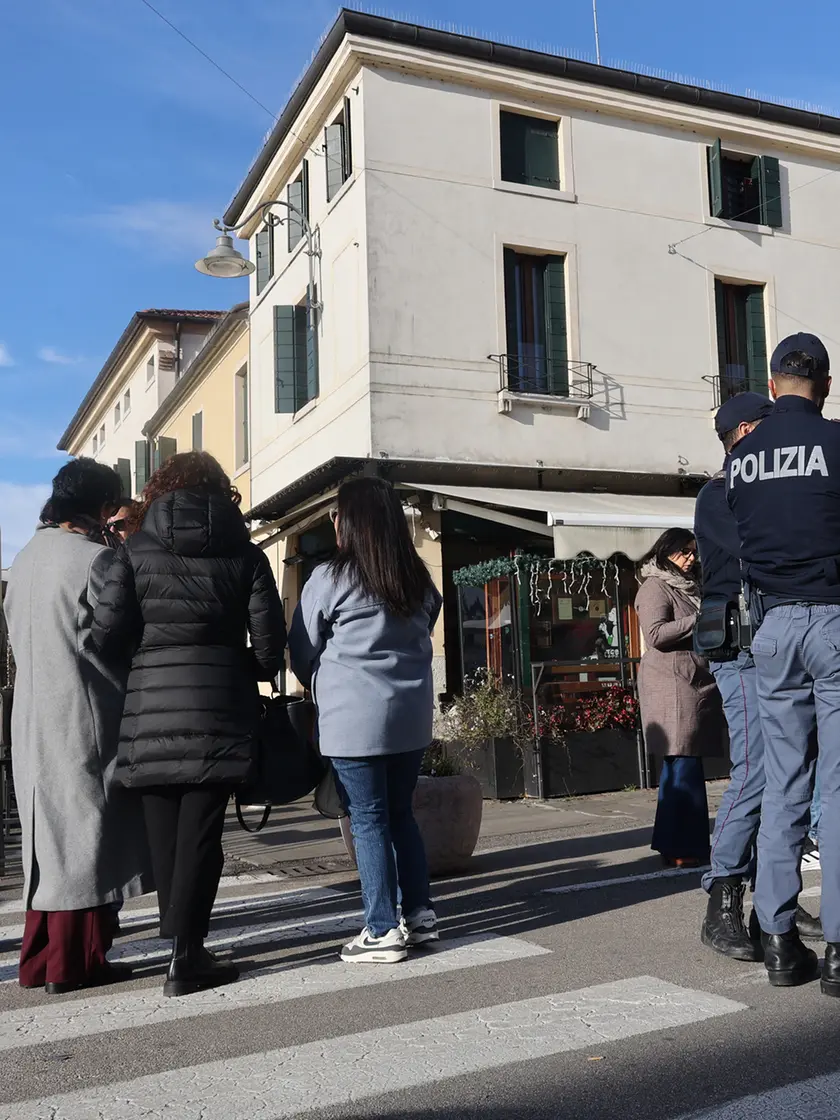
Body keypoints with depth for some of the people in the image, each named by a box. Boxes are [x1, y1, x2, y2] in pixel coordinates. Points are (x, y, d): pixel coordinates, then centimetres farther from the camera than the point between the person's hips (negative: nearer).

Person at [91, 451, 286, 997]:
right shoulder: (245, 554, 4)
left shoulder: (136, 550, 4)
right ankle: (185, 958, 5)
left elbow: (108, 633, -4)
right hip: (219, 708, -1)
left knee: (166, 833, 10)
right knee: (200, 833, 2)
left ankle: (184, 946, 18)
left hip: (151, 710, 1)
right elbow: (269, 644, 1)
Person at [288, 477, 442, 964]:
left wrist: (323, 686, 19)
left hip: (354, 718, -5)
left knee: (368, 821, 1)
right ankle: (420, 915, 21)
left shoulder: (329, 579, -9)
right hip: (412, 715, 6)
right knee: (401, 814, 16)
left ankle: (382, 932, 4)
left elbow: (303, 652, 1)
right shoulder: (420, 581, 7)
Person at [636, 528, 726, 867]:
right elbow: (656, 634, -16)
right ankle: (681, 849, -9)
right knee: (684, 766, -12)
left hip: (696, 685, 9)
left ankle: (672, 843, 13)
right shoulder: (655, 587, -4)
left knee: (678, 766, 9)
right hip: (672, 686, -9)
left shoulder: (686, 586, 25)